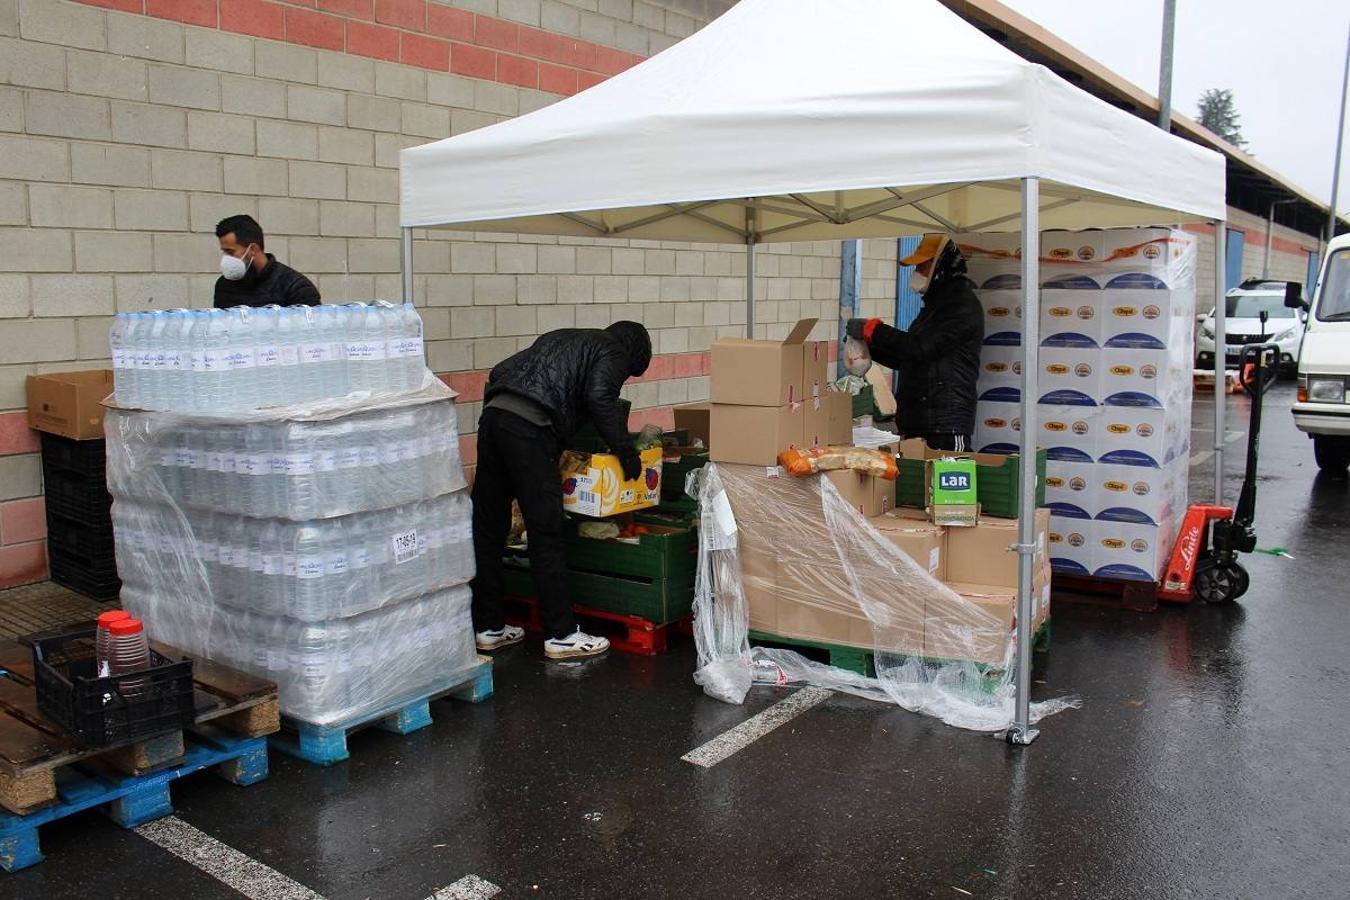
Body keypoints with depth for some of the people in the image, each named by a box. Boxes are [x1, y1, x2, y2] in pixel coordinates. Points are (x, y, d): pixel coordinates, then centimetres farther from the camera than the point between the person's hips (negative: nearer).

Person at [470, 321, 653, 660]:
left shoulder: (565, 339, 34)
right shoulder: (612, 352, 11)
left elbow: (501, 372, 28)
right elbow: (599, 397, -8)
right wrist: (626, 450, -1)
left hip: (493, 414, 8)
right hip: (529, 428, -8)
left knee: (488, 529, 12)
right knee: (546, 534, -2)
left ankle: (488, 627, 22)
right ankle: (561, 635, 5)